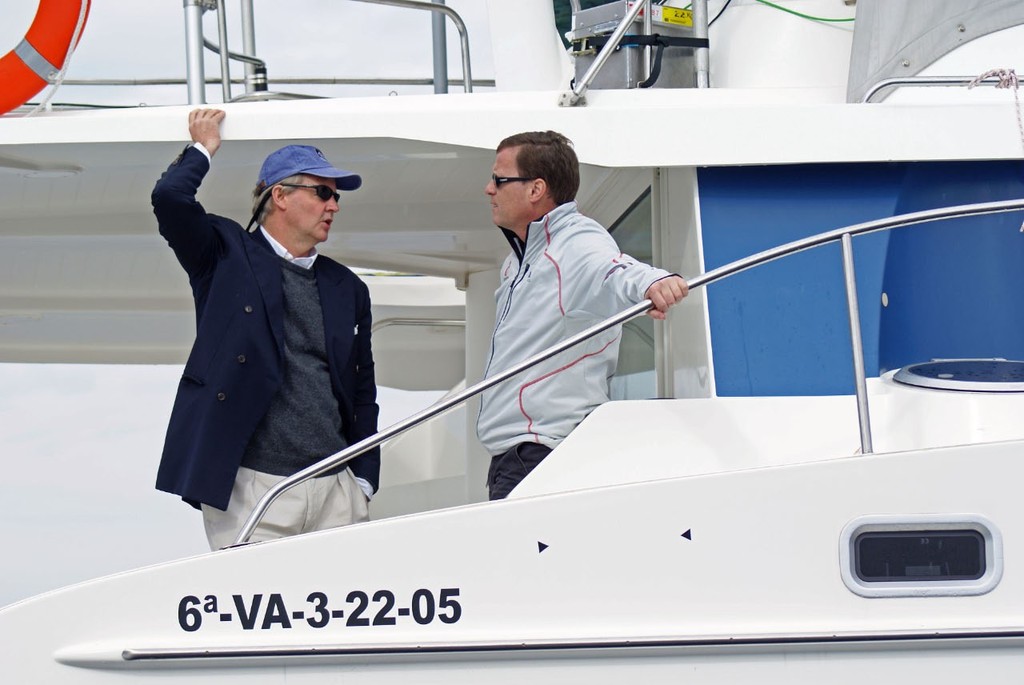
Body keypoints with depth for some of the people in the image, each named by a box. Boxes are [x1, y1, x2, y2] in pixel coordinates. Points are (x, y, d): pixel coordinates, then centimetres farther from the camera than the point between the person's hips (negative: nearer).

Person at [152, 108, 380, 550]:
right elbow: (169, 198, -11)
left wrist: (364, 480, 13)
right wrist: (202, 149, 7)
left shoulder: (347, 289, 20)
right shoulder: (227, 256, 7)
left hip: (335, 489, 4)